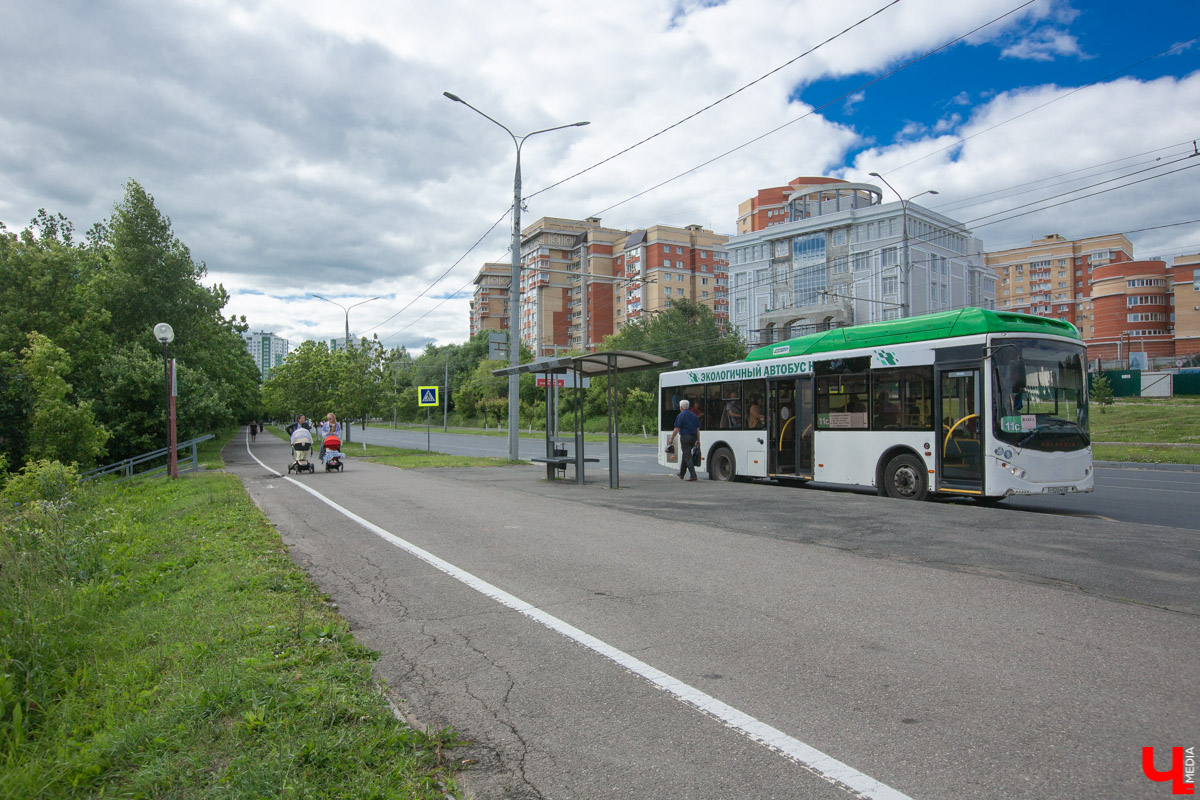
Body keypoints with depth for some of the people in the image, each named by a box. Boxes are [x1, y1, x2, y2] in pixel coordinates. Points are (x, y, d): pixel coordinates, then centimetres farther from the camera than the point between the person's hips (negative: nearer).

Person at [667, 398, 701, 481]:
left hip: (685, 437, -7)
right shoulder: (694, 415, 14)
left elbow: (677, 429, -11)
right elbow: (698, 429, 12)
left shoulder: (681, 415, -6)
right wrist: (698, 440, 14)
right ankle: (681, 474, 29)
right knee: (685, 455, 19)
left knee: (687, 456, -7)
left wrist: (671, 438, -4)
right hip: (693, 437, 7)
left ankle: (693, 475, -17)